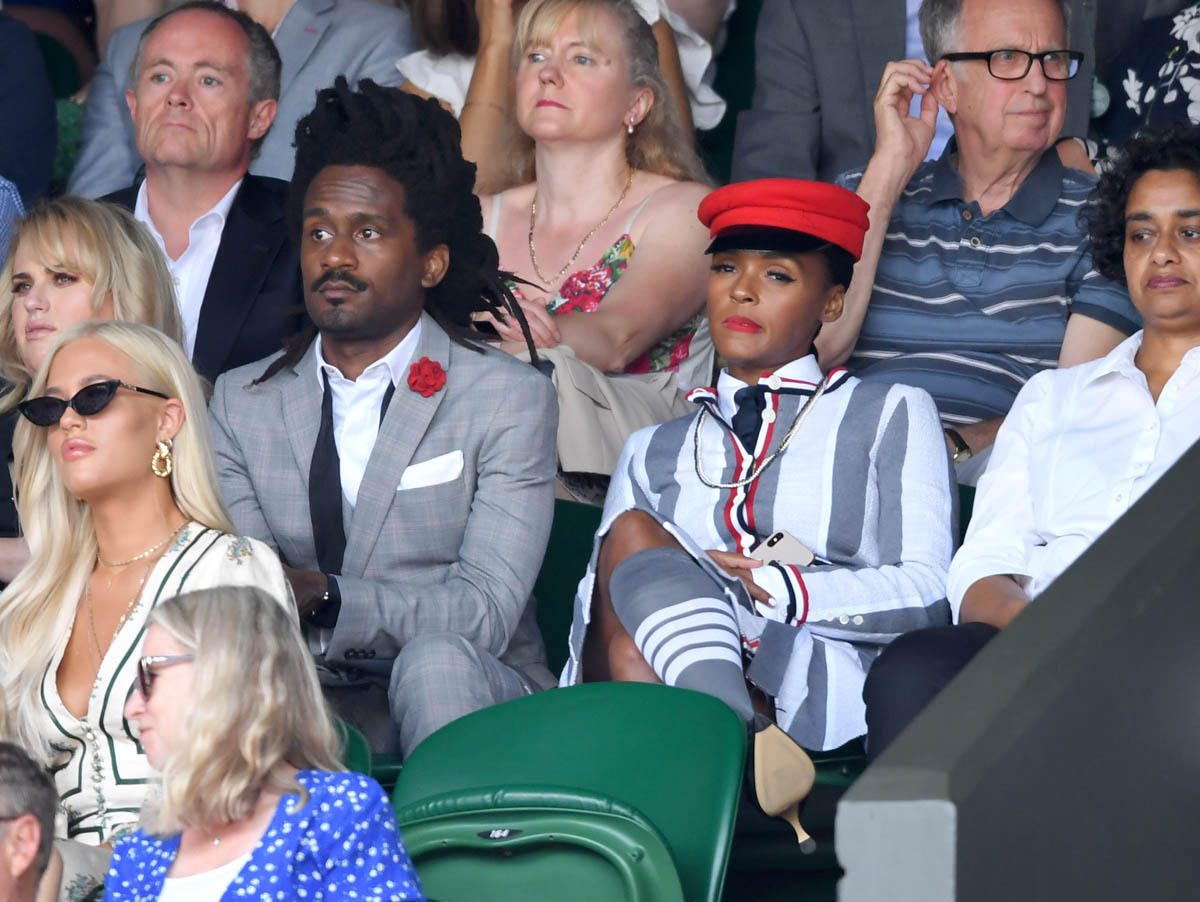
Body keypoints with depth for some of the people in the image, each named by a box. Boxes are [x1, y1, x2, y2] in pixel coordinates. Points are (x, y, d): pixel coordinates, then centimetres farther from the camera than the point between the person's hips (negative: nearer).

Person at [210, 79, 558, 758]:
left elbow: (484, 613, -12)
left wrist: (321, 596, -27)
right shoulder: (242, 403, 12)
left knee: (436, 659, -36)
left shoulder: (512, 400, 0)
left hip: (465, 704, -2)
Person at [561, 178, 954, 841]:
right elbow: (597, 607, 16)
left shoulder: (891, 416, 20)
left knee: (636, 541, -25)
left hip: (820, 685, -3)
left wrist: (775, 587, -8)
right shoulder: (654, 452, 31)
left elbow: (927, 595, 5)